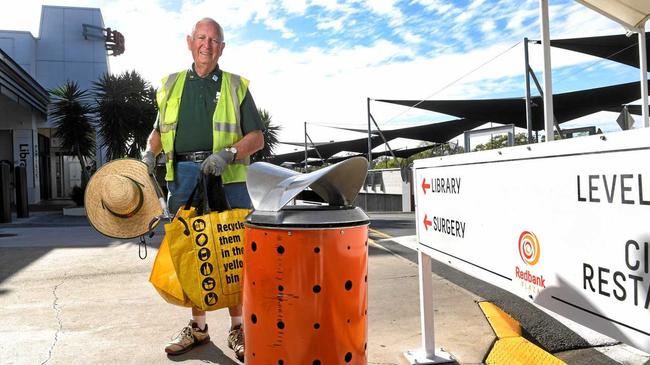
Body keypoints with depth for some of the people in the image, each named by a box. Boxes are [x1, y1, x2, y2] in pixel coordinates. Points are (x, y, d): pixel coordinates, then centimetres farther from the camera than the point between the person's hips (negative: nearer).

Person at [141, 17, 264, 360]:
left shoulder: (236, 86, 8)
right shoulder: (171, 84, 17)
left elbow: (257, 137, 2)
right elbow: (158, 130, 24)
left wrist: (228, 153, -15)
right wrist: (149, 153, 3)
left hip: (226, 180, -3)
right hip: (182, 178, 3)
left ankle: (237, 327, 13)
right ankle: (198, 326, 22)